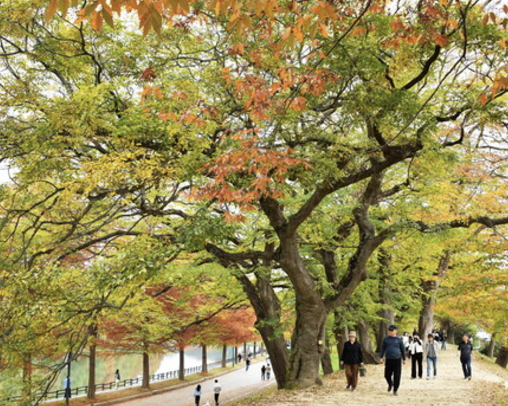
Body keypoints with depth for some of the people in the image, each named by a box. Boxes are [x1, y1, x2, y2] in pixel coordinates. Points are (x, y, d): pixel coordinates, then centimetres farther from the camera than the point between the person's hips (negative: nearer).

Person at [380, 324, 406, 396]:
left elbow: (402, 349, 9)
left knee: (397, 376, -2)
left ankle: (395, 390, 12)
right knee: (387, 375, 4)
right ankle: (390, 384, 34)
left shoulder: (399, 339, 2)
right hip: (388, 360, 1)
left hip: (397, 359, -1)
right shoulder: (386, 339, 3)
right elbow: (382, 348, 8)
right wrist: (381, 357, 1)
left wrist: (404, 359, 12)